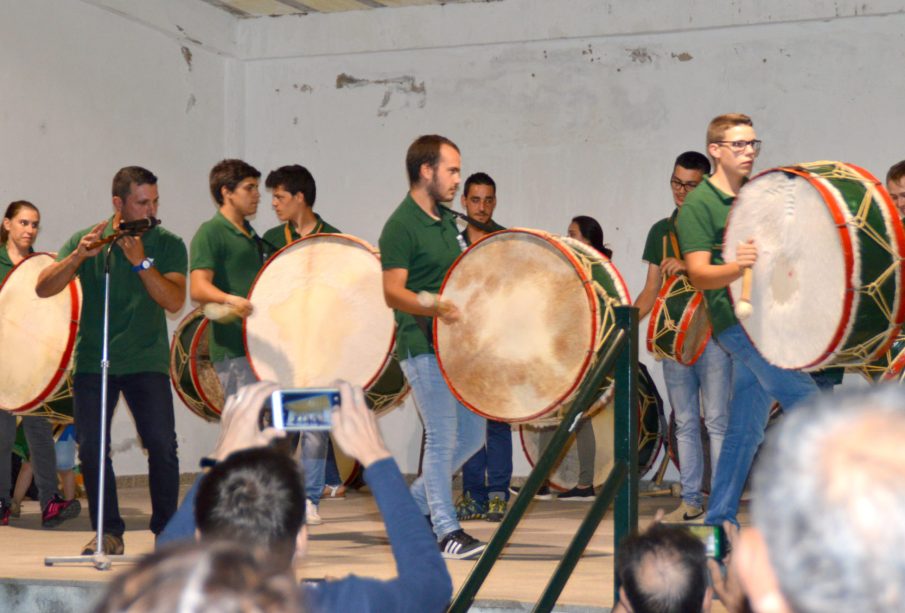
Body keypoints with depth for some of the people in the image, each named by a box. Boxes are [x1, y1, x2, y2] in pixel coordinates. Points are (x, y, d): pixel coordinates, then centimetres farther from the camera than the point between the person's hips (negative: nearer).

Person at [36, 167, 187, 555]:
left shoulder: (167, 245, 2)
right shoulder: (85, 241, 4)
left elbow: (174, 301, -12)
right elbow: (44, 288, -7)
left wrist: (140, 261, -21)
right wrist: (78, 256, -22)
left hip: (146, 362, -1)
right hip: (92, 360, 1)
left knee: (162, 446, -10)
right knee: (91, 447, -4)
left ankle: (166, 530, 5)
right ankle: (109, 533, 9)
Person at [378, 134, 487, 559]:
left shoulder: (446, 221, 15)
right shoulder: (401, 226, -12)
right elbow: (393, 292, -18)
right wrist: (435, 308, -32)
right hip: (423, 347, -9)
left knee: (472, 434, 12)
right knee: (443, 437, -6)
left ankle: (415, 502, 25)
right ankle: (446, 531, 4)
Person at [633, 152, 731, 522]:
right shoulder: (661, 231, 15)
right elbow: (652, 289, 13)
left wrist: (689, 267, -25)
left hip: (713, 334, -5)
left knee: (716, 419, -7)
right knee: (684, 422, 8)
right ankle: (691, 500, 13)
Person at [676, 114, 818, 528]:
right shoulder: (698, 205, -5)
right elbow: (699, 274, -16)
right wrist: (736, 267, -35)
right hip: (736, 320, -8)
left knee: (745, 429, 10)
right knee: (808, 405, -18)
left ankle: (719, 518, 17)